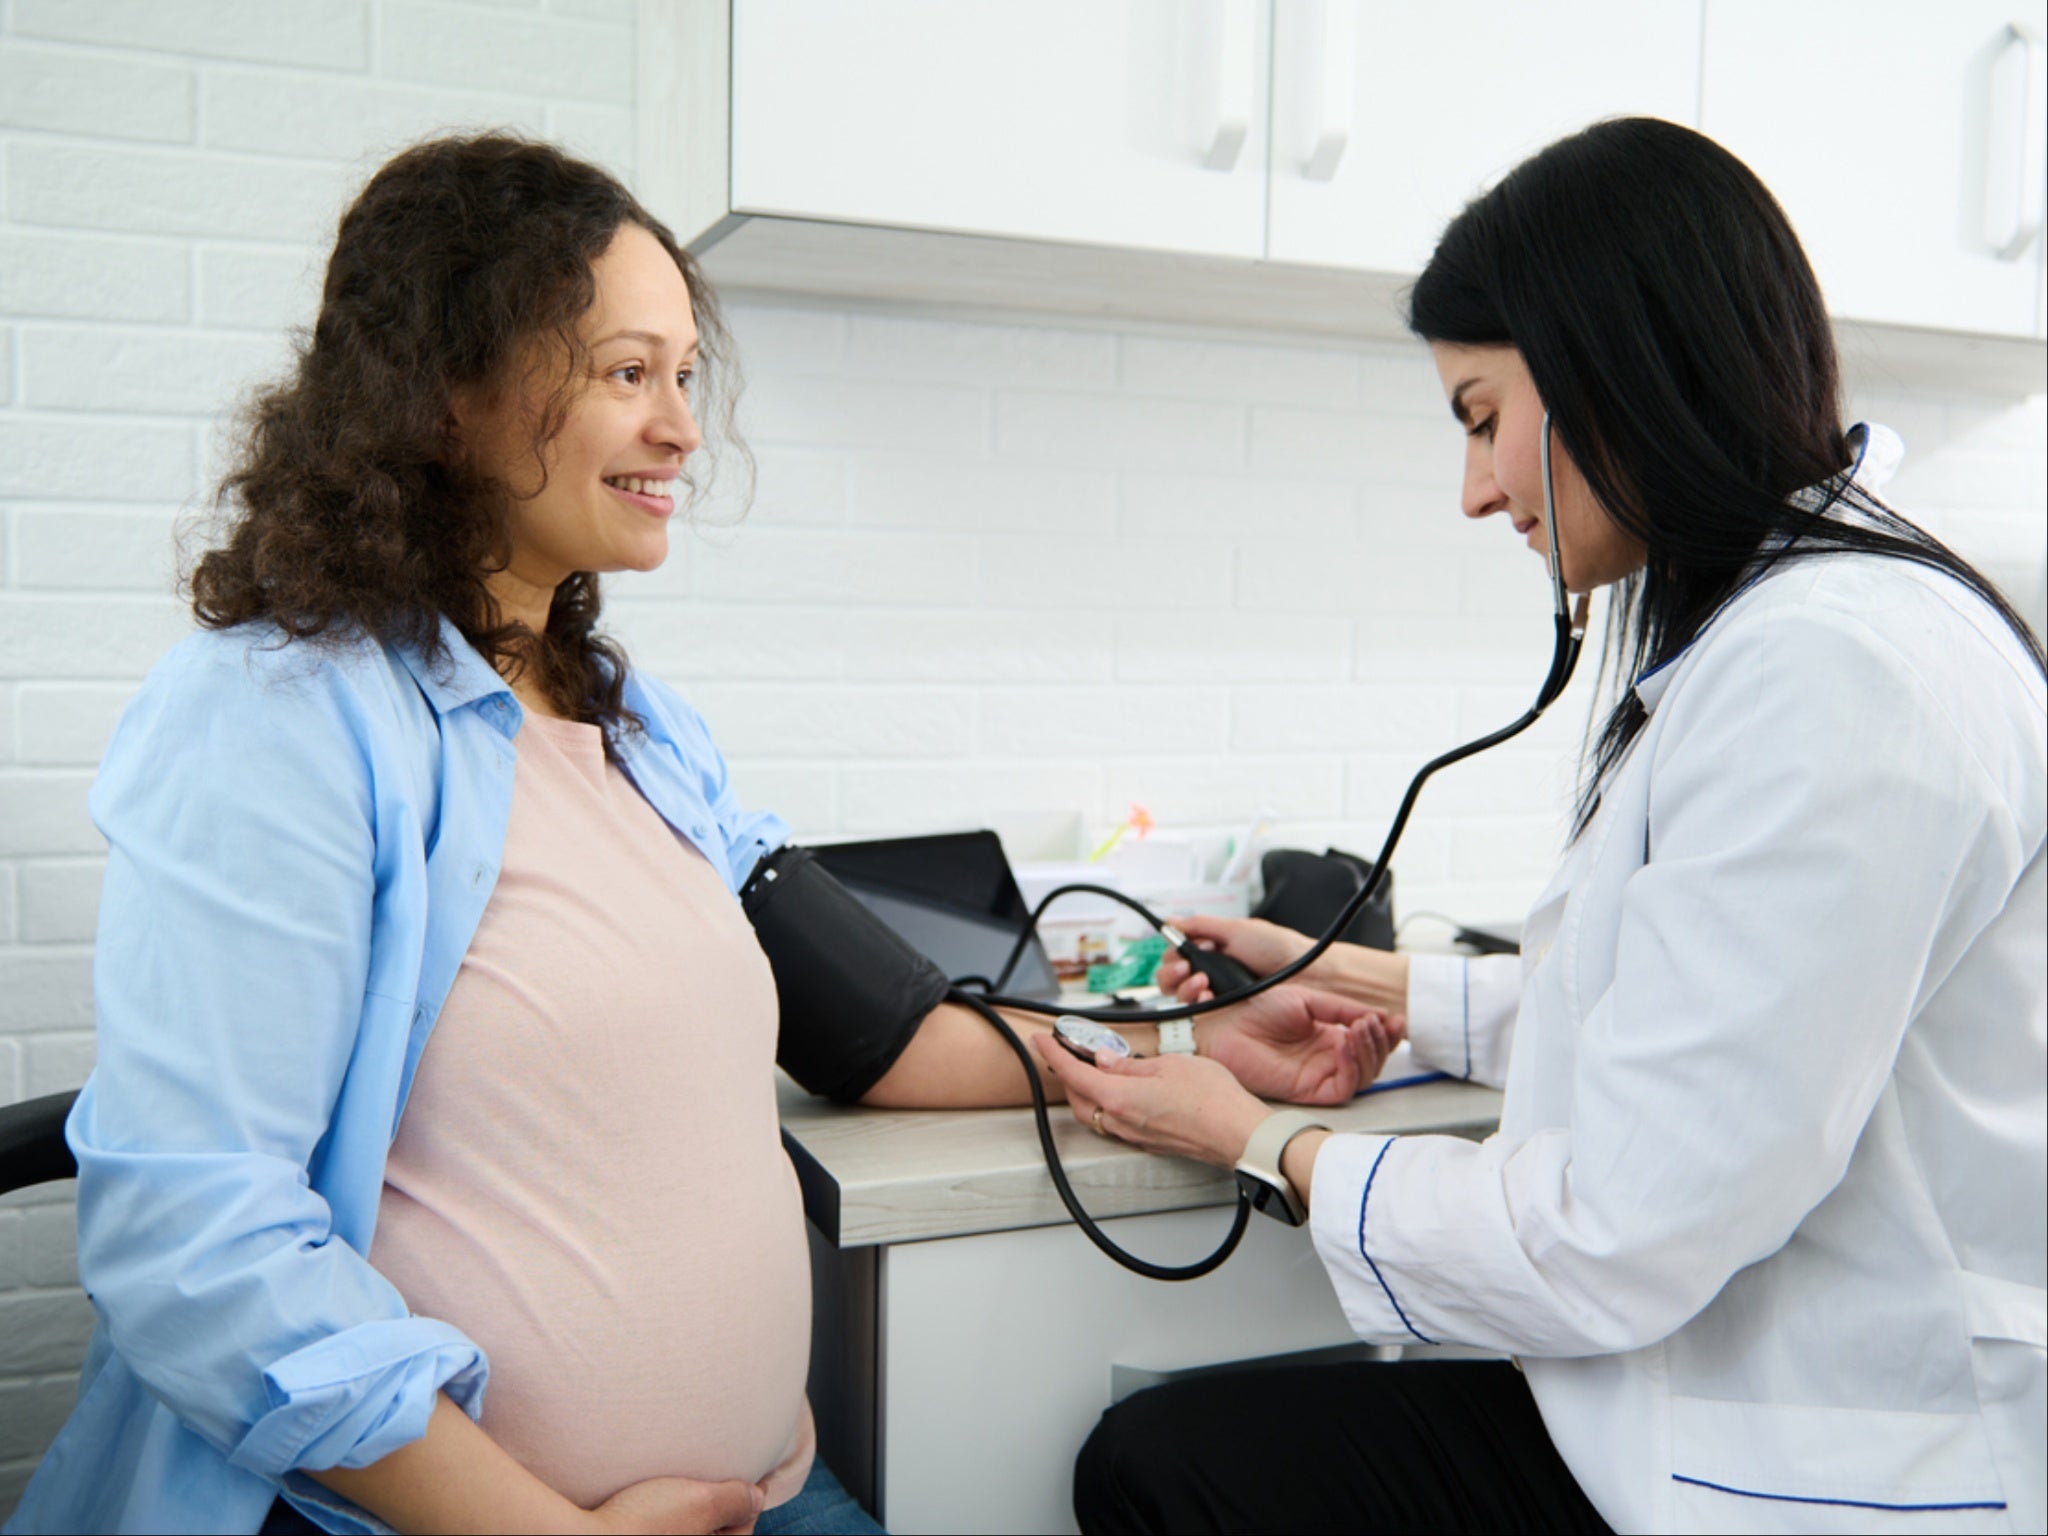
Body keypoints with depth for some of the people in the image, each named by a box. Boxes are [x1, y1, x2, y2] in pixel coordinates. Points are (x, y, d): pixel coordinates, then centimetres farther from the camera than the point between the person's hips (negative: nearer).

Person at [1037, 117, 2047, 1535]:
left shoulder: (1836, 670, -24)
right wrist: (1367, 981, 21)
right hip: (1717, 1396, 8)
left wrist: (1262, 1146, -7)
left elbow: (1616, 1246, -22)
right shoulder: (1769, 630, 9)